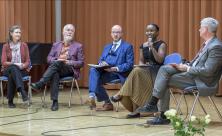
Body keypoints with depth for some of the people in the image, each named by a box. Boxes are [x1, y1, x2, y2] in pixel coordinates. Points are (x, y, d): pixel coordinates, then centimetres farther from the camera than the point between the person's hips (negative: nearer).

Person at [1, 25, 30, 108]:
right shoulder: (6, 46, 4)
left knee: (12, 75, -36)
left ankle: (10, 100, -37)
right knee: (13, 68, -39)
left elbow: (28, 61, 3)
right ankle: (22, 91, -56)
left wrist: (23, 65, -20)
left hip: (22, 70, 1)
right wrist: (14, 64, -23)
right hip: (8, 70, -1)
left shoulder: (24, 45, 7)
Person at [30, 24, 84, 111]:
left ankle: (40, 84, -45)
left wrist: (68, 62, -10)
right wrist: (57, 59, -9)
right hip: (57, 68, 2)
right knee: (55, 74, -37)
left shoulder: (78, 46, 14)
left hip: (70, 70, -2)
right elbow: (49, 58, 13)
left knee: (56, 63, -35)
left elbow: (81, 63, 6)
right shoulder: (56, 45, 23)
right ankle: (55, 101, -43)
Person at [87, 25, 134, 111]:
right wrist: (101, 64, -7)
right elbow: (101, 60, 19)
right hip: (107, 72, 5)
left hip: (120, 73, -5)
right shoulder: (107, 47, 26)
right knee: (93, 70, -24)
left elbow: (130, 64, -3)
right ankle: (92, 95, -32)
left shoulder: (128, 46, 7)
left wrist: (116, 68, -17)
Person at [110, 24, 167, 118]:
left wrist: (152, 47, -19)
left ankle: (121, 95, -22)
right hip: (145, 71, 5)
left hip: (156, 71, -5)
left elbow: (160, 60, -14)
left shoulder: (161, 44, -1)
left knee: (137, 71, -32)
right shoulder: (143, 46, 16)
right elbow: (141, 61, 14)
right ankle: (135, 110, -30)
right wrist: (142, 66, -9)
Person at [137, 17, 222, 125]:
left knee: (165, 81, -16)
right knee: (164, 69, -5)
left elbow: (208, 71, -24)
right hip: (193, 73, 9)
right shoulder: (207, 43, 13)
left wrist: (188, 68, -16)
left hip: (202, 82, -9)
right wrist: (185, 66, 2)